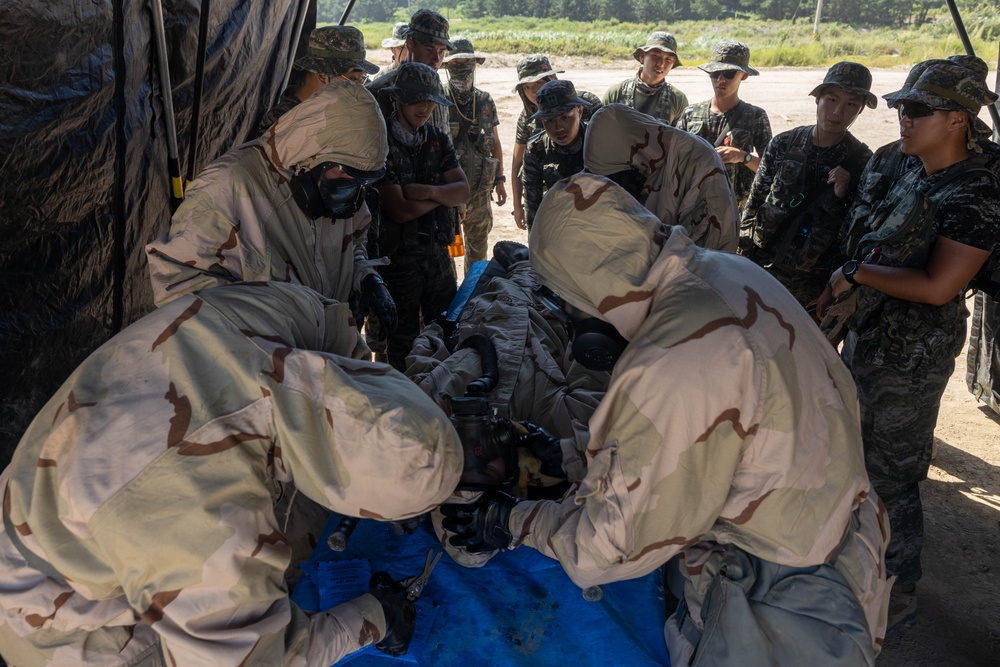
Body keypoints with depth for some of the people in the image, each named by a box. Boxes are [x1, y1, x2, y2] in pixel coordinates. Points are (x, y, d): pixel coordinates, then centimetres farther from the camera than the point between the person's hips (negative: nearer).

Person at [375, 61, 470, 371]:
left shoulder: (439, 140, 6)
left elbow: (463, 192, -3)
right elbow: (399, 210, -22)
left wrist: (427, 191, -21)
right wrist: (444, 194, -9)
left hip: (438, 251, 6)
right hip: (399, 255, -6)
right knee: (404, 341, 10)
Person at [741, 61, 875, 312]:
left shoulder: (862, 163, -4)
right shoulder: (783, 144, 1)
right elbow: (754, 202, 6)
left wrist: (841, 198, -19)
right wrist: (743, 255, 2)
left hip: (811, 281, -2)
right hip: (761, 265, 2)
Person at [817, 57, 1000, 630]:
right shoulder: (917, 177, 7)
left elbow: (938, 286, -27)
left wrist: (855, 271, -19)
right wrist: (843, 287, 5)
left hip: (910, 360, -9)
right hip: (868, 338, 9)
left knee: (893, 476, 4)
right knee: (854, 456, 24)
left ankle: (900, 591, 23)